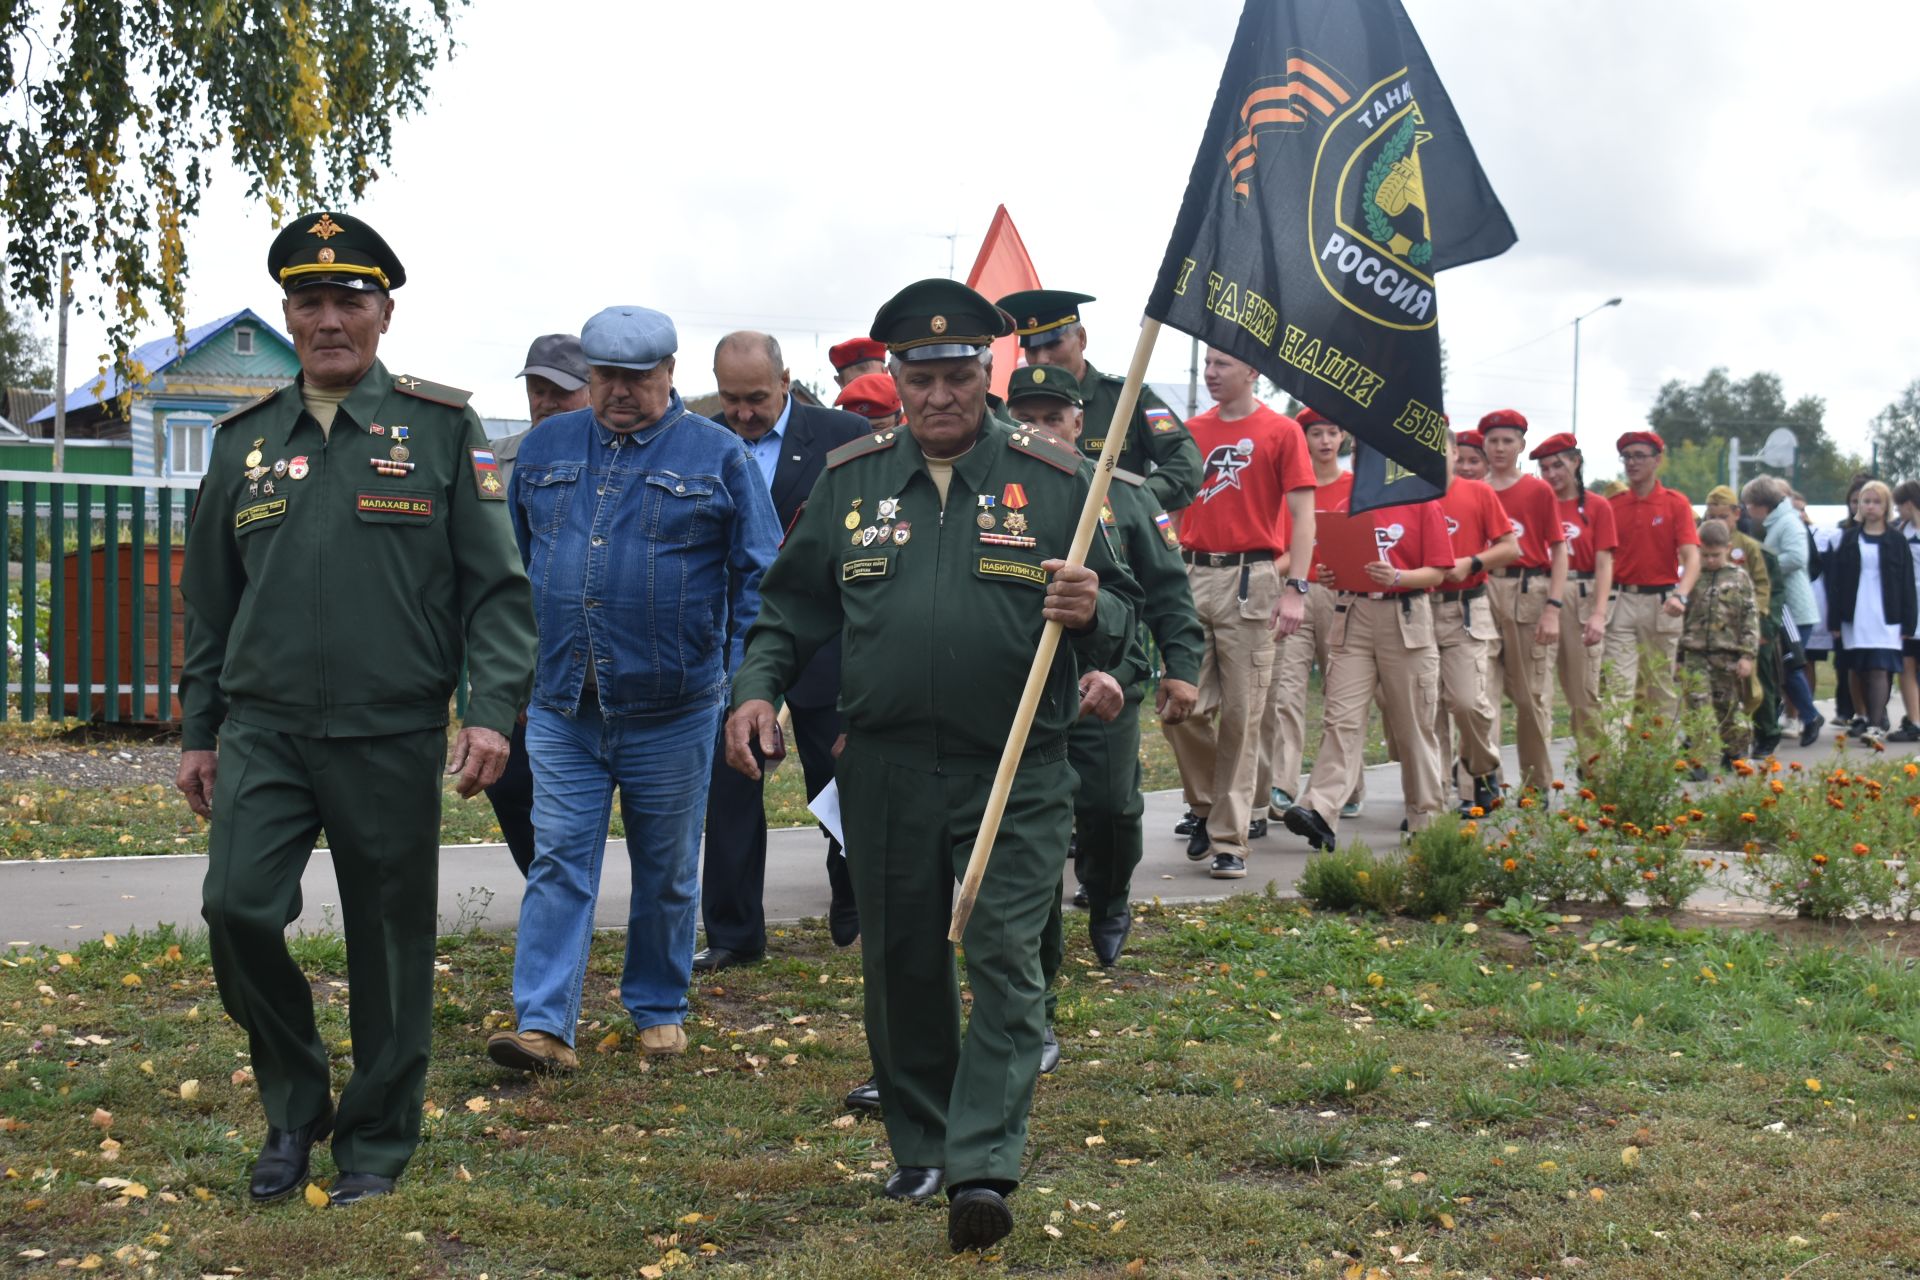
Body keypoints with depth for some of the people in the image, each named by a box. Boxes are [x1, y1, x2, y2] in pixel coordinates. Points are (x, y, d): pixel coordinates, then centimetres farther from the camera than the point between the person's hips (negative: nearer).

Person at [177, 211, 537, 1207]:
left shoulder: (442, 427, 1)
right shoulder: (244, 441, 10)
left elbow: (495, 585, -2)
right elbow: (209, 601, 17)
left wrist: (492, 711, -12)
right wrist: (197, 731, 15)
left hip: (391, 739, -2)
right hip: (263, 731, 2)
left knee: (390, 940, 4)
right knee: (238, 908, -11)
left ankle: (377, 1141, 22)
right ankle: (294, 1107, 13)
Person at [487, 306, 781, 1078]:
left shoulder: (717, 456, -1)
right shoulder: (546, 449, 8)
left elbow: (757, 575, 1)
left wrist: (745, 680, -4)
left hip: (673, 709, -1)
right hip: (560, 706, 2)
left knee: (666, 871, 11)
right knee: (558, 863, -3)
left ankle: (658, 1009, 26)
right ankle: (542, 1026, -4)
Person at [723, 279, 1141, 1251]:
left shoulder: (1055, 482, 1)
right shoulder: (851, 479, 7)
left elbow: (1121, 615, 4)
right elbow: (796, 603, 16)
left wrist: (1091, 614, -19)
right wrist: (757, 687, 0)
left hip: (1016, 771, -2)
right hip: (886, 772, 3)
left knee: (1004, 961, -8)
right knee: (900, 967, 11)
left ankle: (983, 1169, -8)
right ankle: (920, 1149, 26)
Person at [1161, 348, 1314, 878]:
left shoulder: (1281, 431, 1)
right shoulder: (1193, 431, 14)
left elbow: (1303, 515, -3)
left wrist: (1295, 589, -11)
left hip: (1250, 580, -4)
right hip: (1191, 576, 4)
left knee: (1241, 715, -2)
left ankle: (1229, 840, 4)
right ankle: (1207, 805, 22)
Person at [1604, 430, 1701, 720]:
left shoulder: (1676, 503, -1)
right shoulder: (1613, 504, 7)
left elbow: (1691, 556, -11)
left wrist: (1681, 595, -28)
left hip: (1661, 602, -1)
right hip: (1620, 601, 1)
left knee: (1662, 686, 9)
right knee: (1618, 686, -7)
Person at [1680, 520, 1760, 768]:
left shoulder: (1739, 578, 3)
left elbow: (1751, 618, 2)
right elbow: (1680, 617, 8)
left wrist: (1747, 655, -6)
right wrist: (1678, 656, 6)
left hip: (1728, 654, 0)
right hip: (1696, 654, 0)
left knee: (1729, 706, 9)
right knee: (1698, 705, -9)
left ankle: (1733, 752, 25)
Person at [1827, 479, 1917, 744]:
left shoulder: (1896, 541, 5)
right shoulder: (1850, 539, 10)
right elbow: (1835, 580, 6)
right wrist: (1834, 620, 0)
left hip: (1886, 618, -3)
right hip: (1856, 617, 3)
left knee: (1879, 670, -12)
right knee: (1862, 670, 8)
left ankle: (1877, 725, -16)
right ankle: (1864, 718, 18)